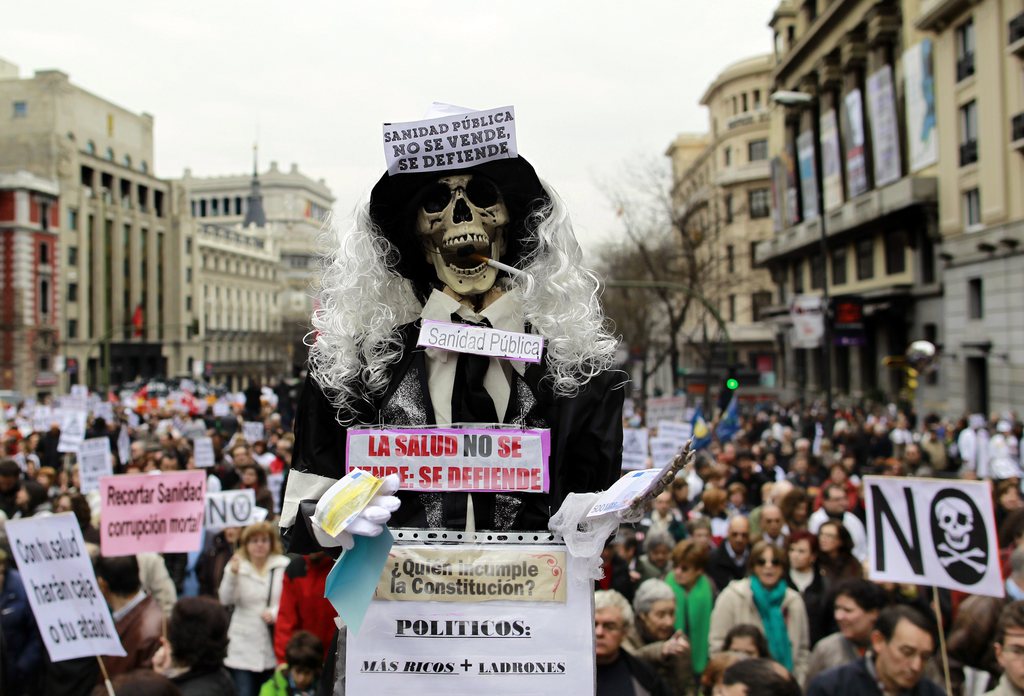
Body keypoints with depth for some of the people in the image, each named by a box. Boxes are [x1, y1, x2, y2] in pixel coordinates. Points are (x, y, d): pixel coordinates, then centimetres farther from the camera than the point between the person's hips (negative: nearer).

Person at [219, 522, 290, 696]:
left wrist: (275, 612, -19)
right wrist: (232, 574, -20)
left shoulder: (283, 566, 0)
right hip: (244, 648, 0)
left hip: (274, 646, 0)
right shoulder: (237, 566, 4)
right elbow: (226, 600, -7)